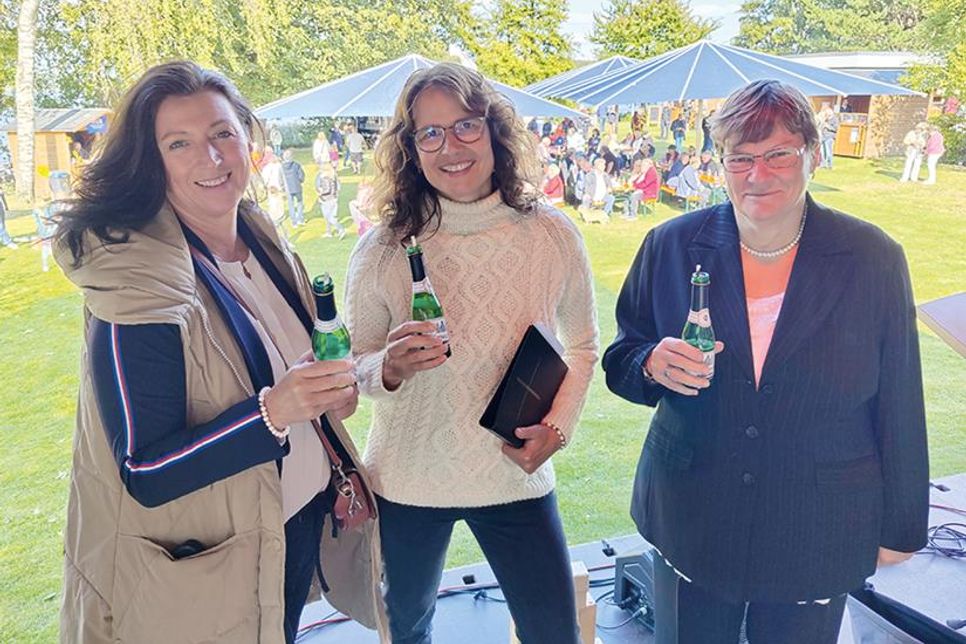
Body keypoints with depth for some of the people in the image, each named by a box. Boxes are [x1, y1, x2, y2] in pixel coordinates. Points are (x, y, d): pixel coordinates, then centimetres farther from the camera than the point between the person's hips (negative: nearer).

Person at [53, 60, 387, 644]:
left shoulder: (265, 244, -1)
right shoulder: (138, 287, -24)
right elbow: (145, 475, -22)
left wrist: (328, 389, -8)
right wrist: (272, 413, -35)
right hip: (206, 571, -6)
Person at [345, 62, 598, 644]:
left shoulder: (552, 235, -10)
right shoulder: (382, 250, -13)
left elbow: (583, 347, 4)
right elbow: (356, 366, -3)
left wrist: (558, 427, -10)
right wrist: (390, 368, -25)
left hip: (516, 477, 0)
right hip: (407, 480, 1)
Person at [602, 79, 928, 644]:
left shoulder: (873, 259, -7)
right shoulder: (671, 246, -6)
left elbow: (899, 407, -1)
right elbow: (620, 362, 2)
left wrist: (901, 525, 5)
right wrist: (653, 364, -22)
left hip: (820, 539, 0)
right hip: (692, 527, 1)